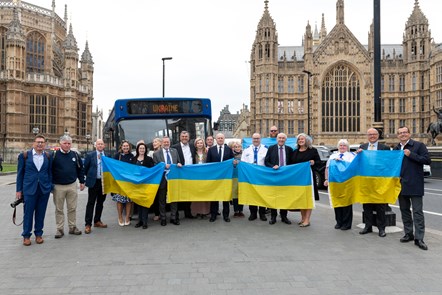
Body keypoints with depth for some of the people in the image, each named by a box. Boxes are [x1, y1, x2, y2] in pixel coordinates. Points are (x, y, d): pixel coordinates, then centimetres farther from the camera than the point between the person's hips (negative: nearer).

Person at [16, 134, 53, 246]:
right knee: (28, 213, 4)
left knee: (41, 213, 9)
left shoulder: (48, 157, 4)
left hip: (44, 189, 2)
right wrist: (18, 190, 1)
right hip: (29, 189, -1)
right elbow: (20, 173, 2)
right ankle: (26, 236, 18)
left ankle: (38, 234, 23)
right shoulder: (24, 155, 0)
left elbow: (50, 173, 8)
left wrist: (50, 187, 3)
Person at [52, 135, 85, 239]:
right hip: (58, 186, -2)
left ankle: (73, 227, 20)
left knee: (72, 208, 9)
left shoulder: (75, 155, 5)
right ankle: (60, 229, 16)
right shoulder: (54, 155, -5)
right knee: (59, 209, 7)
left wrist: (82, 181, 10)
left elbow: (80, 169, 12)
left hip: (72, 185, 2)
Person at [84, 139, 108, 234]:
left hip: (104, 182, 3)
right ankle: (88, 224, 3)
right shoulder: (90, 155, -2)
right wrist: (89, 177, 8)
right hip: (93, 182, -3)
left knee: (100, 202, 13)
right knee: (91, 203, -1)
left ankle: (97, 221, 27)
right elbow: (85, 168, 4)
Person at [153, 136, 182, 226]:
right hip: (162, 179, -2)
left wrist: (179, 164, -8)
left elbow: (178, 162, 15)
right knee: (162, 200, 8)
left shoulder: (174, 151, 9)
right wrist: (164, 166, -20)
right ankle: (163, 218, 20)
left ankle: (173, 218, 19)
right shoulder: (156, 153, -1)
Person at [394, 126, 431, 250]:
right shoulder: (396, 148, 13)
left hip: (414, 184, -6)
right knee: (404, 210, 12)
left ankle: (419, 238, 0)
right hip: (401, 184, 6)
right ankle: (408, 234, 23)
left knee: (417, 211, -4)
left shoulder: (419, 145, -3)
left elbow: (427, 160, -11)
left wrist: (411, 154, -15)